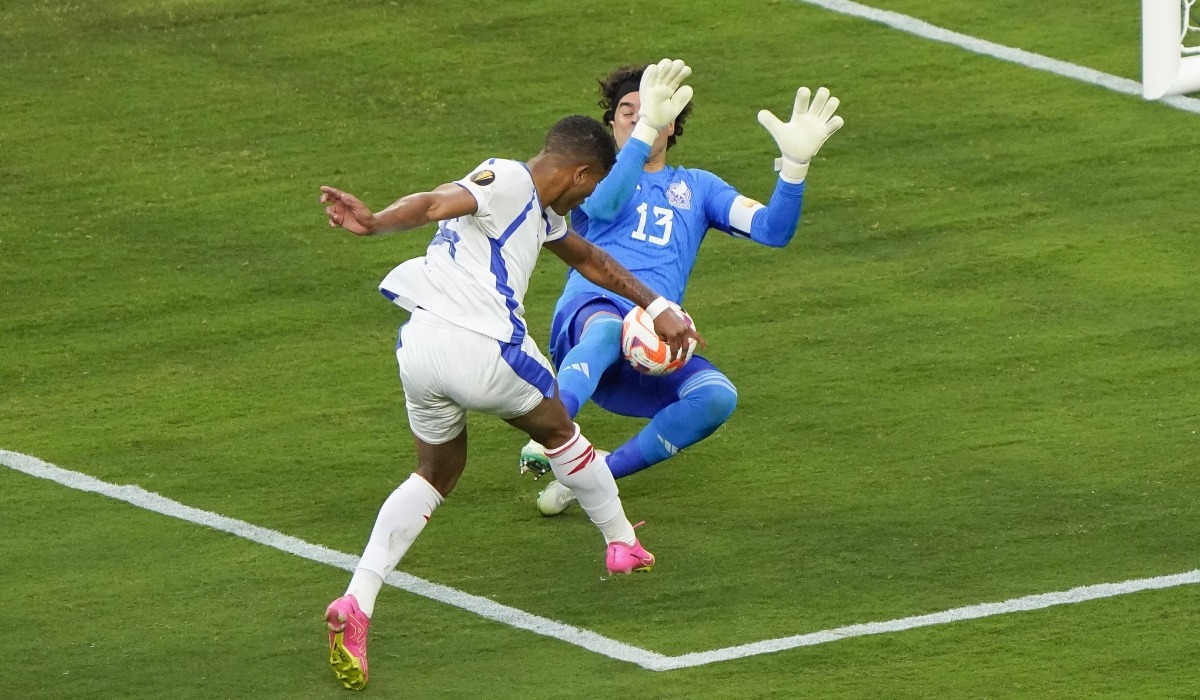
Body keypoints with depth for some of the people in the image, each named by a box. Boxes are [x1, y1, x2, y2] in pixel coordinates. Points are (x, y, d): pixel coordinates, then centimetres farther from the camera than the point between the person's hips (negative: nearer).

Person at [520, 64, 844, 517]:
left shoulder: (696, 187, 28)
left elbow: (773, 230, 14)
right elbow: (604, 206, -6)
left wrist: (795, 164, -4)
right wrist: (645, 130, -17)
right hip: (589, 310, -3)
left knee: (718, 396, -30)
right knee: (608, 329, -42)